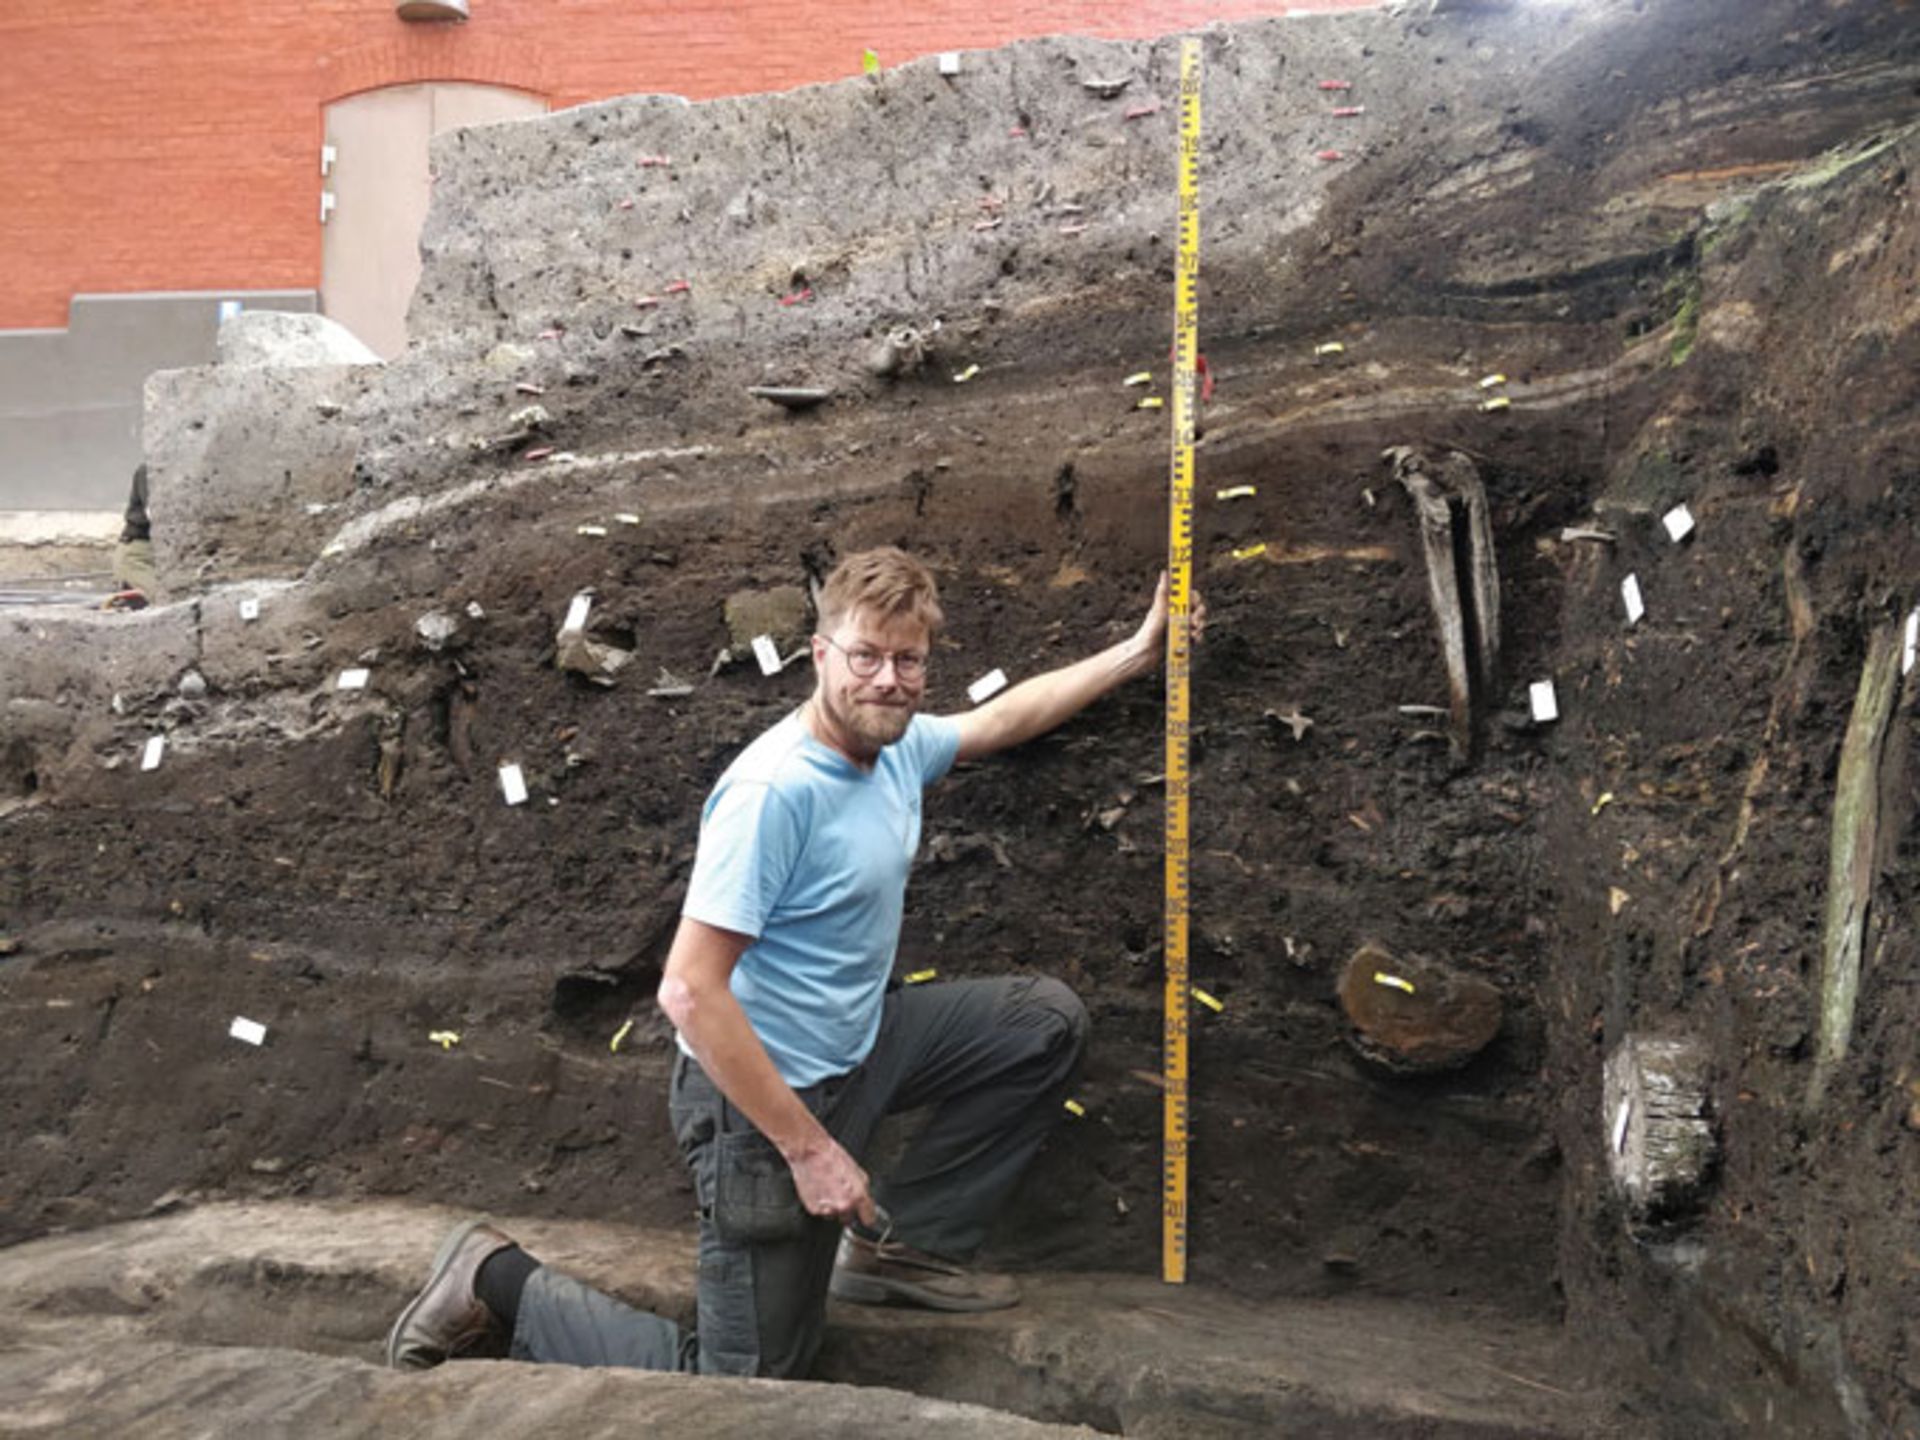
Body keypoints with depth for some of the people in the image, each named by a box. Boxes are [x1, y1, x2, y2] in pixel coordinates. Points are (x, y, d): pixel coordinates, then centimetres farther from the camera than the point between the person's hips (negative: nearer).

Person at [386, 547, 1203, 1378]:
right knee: (750, 1384, -2)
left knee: (1046, 1021, 10)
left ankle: (904, 1243, 15)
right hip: (761, 1091, -9)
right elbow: (689, 991, -29)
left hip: (857, 1049, 9)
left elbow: (1002, 718, 21)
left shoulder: (899, 745, -2)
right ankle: (497, 1283, 12)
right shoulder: (775, 789, -28)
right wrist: (807, 1148, -25)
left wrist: (1136, 653, 22)